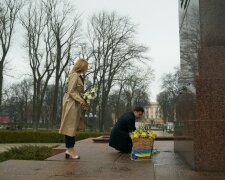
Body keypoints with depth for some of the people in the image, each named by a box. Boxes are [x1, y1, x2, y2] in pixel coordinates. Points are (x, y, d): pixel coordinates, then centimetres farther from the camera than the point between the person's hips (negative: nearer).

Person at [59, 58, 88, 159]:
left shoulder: (79, 76, 16)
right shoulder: (75, 75, -12)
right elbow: (71, 91, -18)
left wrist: (83, 100, 7)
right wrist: (81, 101, -20)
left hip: (75, 103, 9)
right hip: (71, 103, -9)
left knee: (73, 127, 9)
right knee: (70, 126, -4)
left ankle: (69, 149, 14)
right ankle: (70, 150, 2)